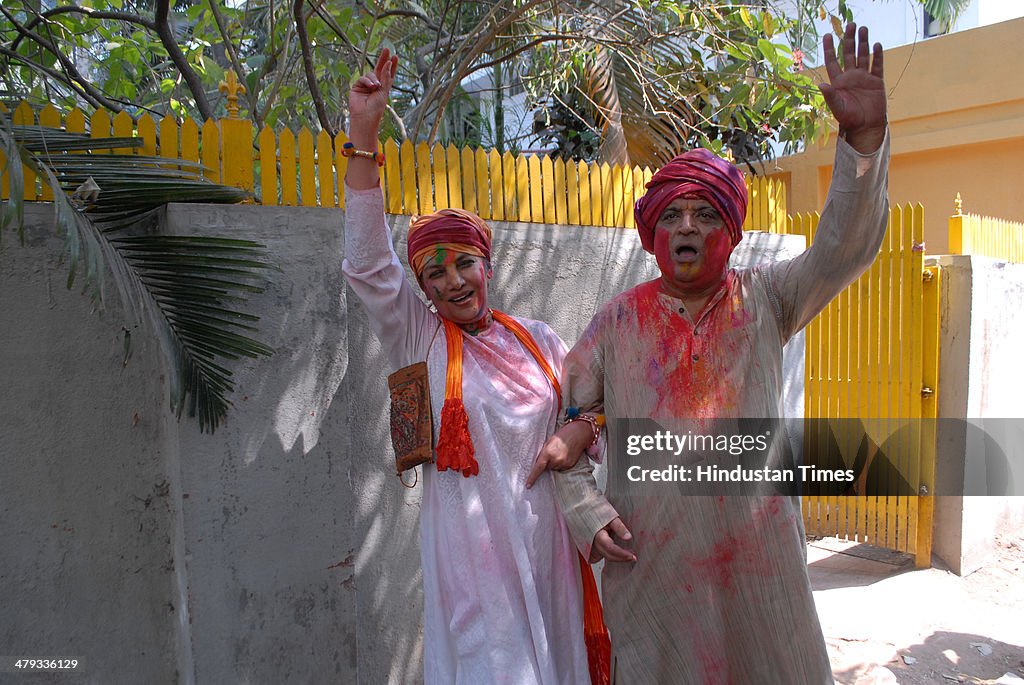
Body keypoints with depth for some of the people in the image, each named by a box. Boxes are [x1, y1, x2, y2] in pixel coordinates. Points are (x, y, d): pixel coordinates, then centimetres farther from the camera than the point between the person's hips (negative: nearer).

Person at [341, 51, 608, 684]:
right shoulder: (417, 339, -2)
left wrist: (578, 433, -10)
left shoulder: (537, 338, 7)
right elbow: (368, 262, -14)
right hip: (471, 542, -3)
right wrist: (365, 134, -19)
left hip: (545, 533, 4)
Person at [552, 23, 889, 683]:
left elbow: (847, 245, -10)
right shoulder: (618, 320, -1)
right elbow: (567, 414, 3)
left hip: (757, 554, 1)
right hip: (649, 562, -1)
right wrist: (586, 508, -6)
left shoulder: (765, 301, 2)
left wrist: (864, 135, -22)